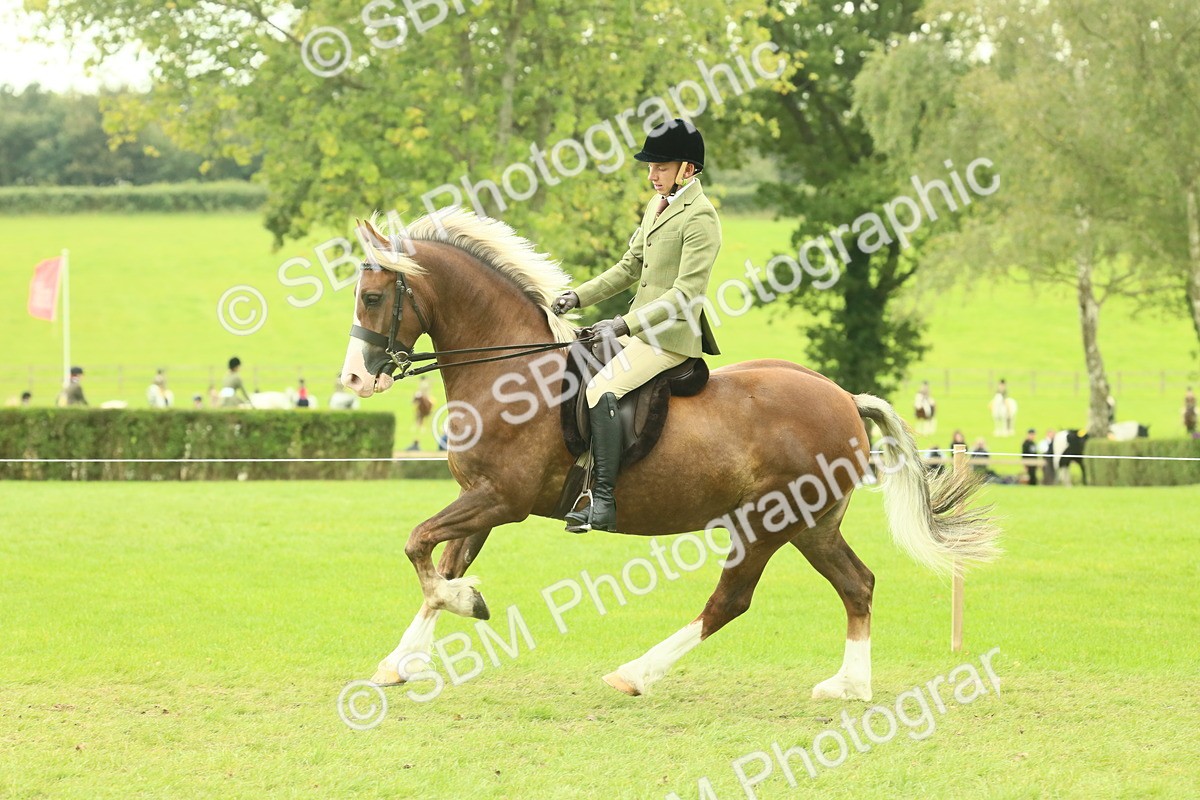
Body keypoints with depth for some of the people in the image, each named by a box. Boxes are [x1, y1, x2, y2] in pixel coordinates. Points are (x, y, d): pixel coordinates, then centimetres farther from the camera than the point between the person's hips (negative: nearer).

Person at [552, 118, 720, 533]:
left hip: (671, 335, -10)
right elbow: (630, 267, 23)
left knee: (601, 389, -26)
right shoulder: (657, 206, 14)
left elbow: (687, 294, -21)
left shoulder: (699, 217, -14)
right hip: (641, 329, 10)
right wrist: (580, 297, 10)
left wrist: (625, 324, -24)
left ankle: (603, 501, -29)